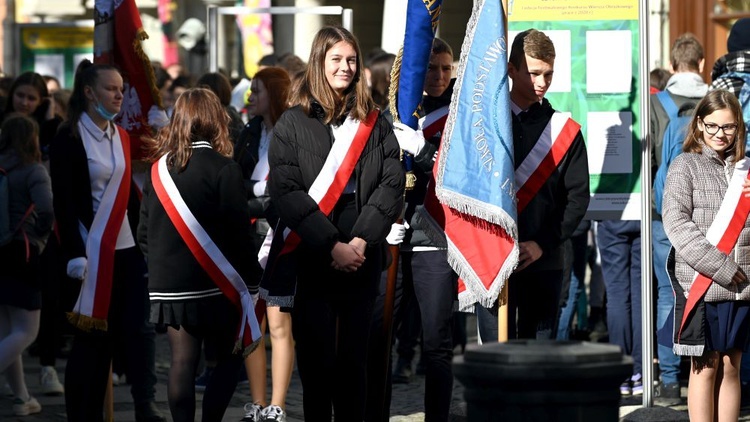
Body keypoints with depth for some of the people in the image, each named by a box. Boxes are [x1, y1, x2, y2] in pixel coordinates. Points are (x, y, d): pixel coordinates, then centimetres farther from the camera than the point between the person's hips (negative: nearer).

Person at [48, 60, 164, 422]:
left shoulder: (122, 138, 14)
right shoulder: (69, 139, -5)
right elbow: (64, 202, -11)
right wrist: (74, 253, -17)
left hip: (128, 249, 6)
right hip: (92, 252, -6)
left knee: (140, 326, -5)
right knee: (93, 334, -1)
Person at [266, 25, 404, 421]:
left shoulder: (374, 123, 10)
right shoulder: (293, 123, 1)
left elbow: (392, 185, 1)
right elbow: (285, 191, -8)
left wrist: (361, 240, -13)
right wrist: (331, 246, -15)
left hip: (361, 261, 2)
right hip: (309, 259, -2)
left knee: (353, 358, 6)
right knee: (316, 359, -1)